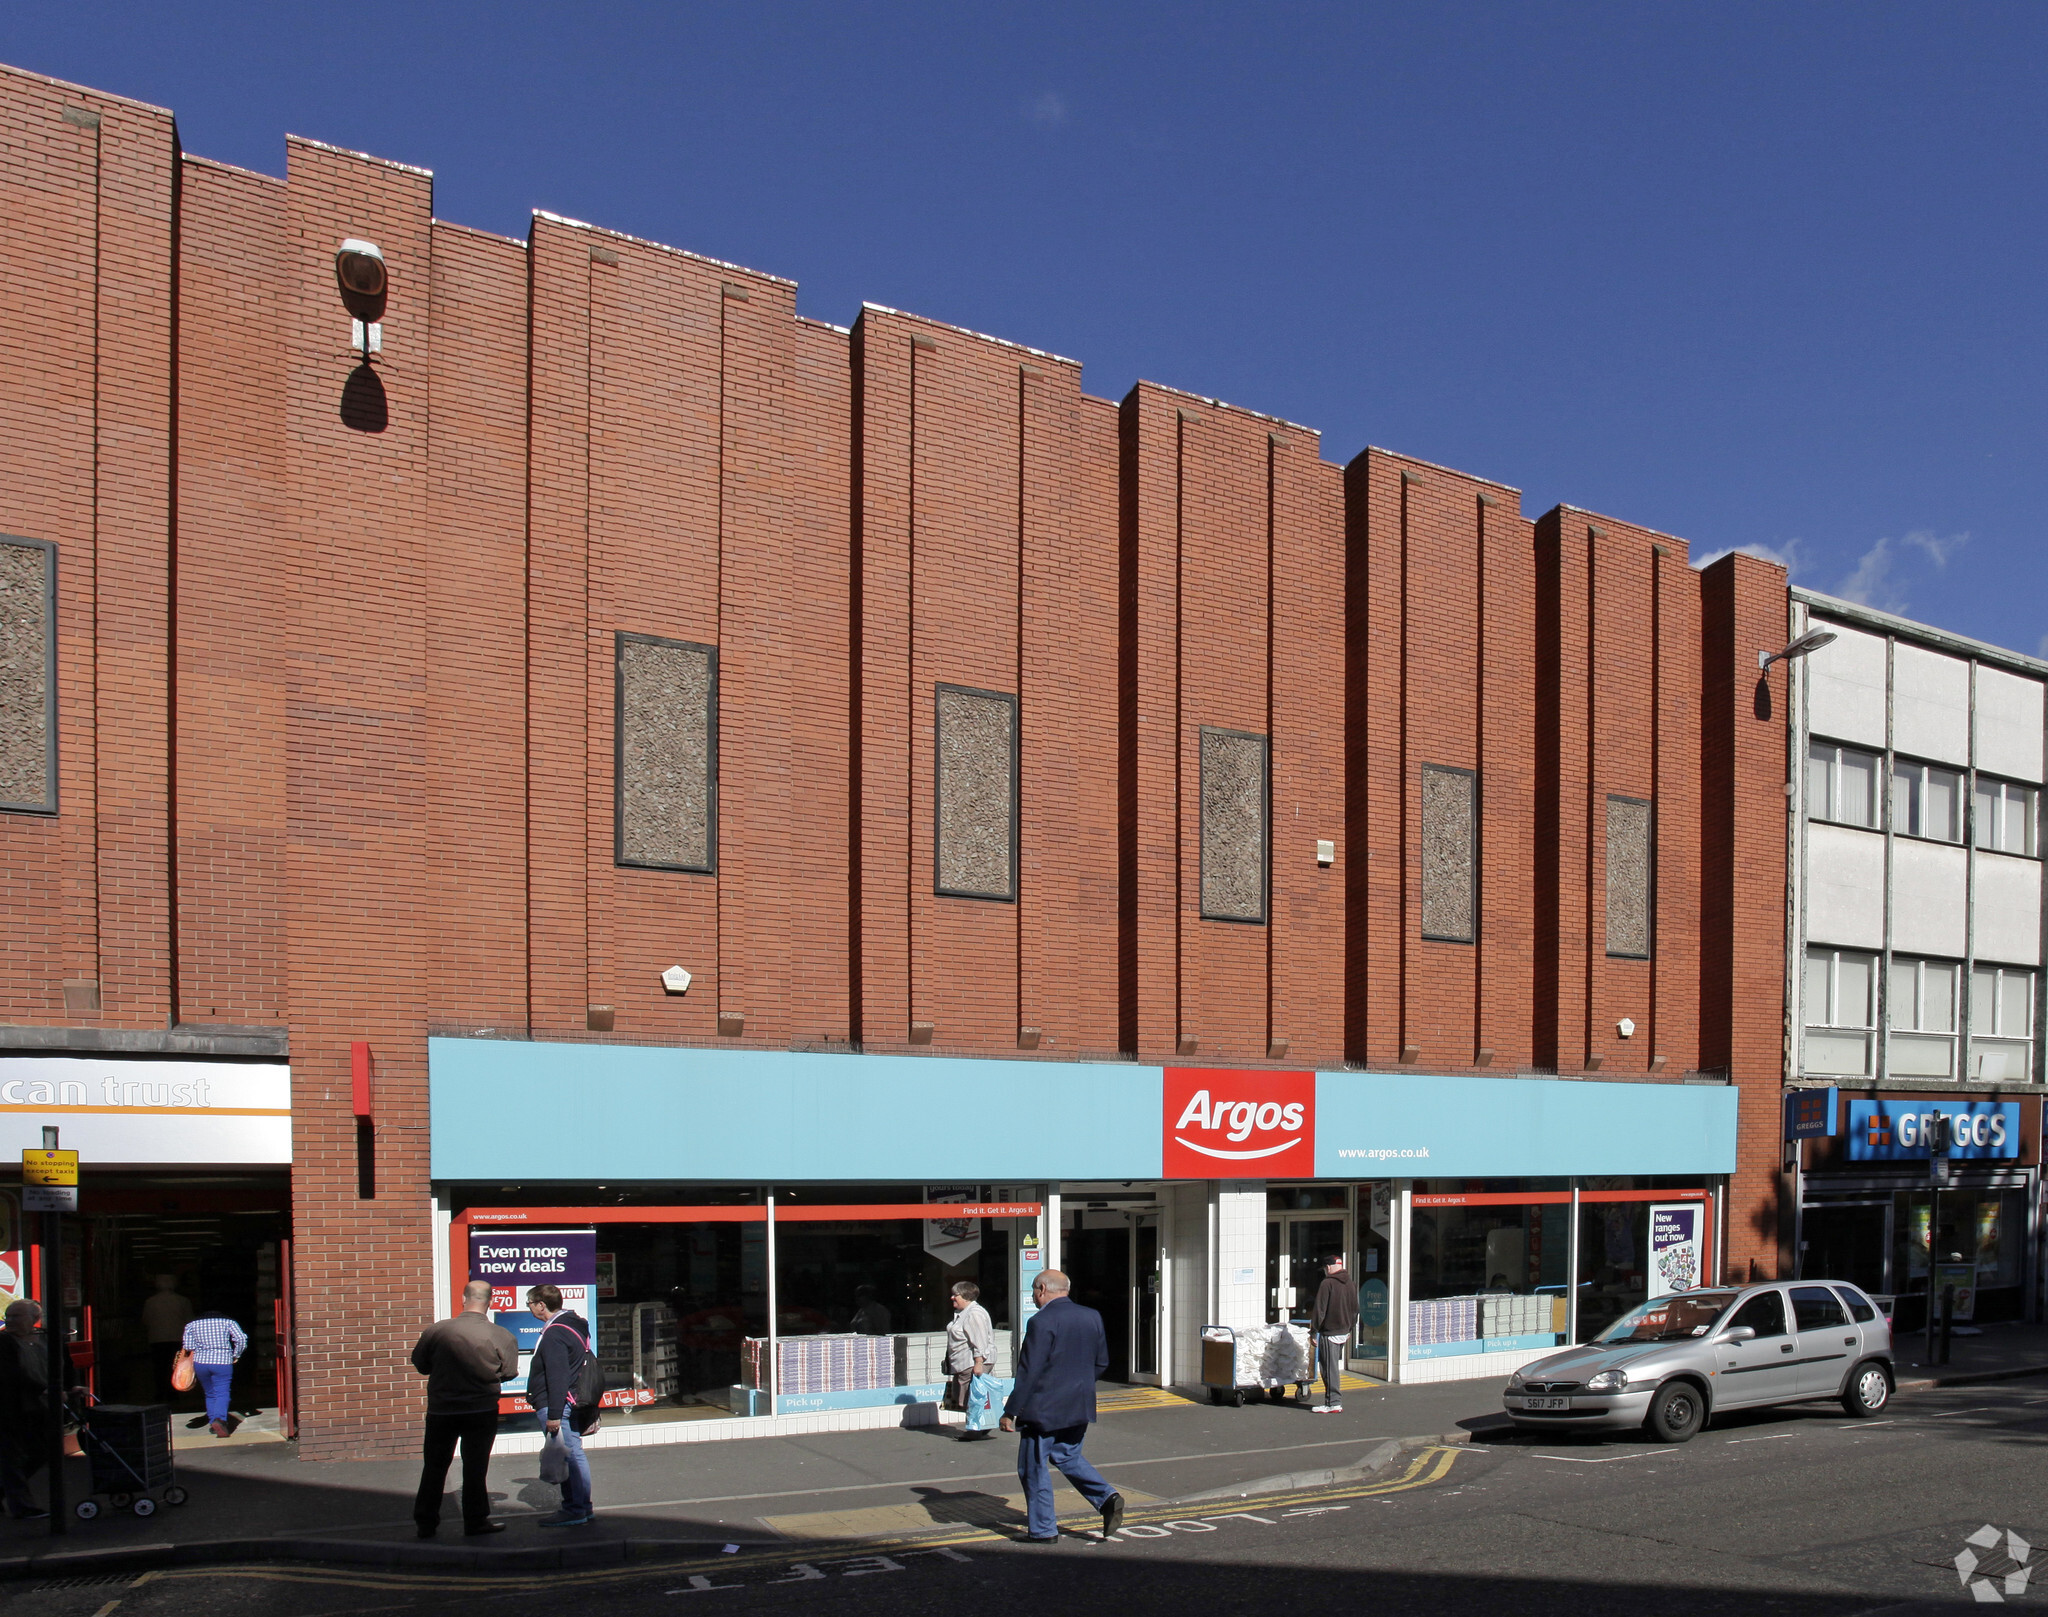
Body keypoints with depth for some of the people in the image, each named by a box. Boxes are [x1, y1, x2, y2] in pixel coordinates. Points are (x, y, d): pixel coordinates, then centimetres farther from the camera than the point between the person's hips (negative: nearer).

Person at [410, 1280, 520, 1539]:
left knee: (434, 1466, 13)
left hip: (441, 1410, 1)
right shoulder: (502, 1337, -12)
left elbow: (420, 1364, 1)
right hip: (482, 1410, -1)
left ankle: (425, 1522, 19)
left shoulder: (436, 1330, -12)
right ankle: (475, 1520, 15)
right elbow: (509, 1372, -2)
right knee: (475, 1466, 9)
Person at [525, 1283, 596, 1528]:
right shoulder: (574, 1324, 14)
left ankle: (573, 1510, -4)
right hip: (572, 1404, 10)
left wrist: (553, 1414, -23)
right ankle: (584, 1508, 18)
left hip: (557, 1405, -10)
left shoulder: (554, 1334, -17)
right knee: (575, 1455, 13)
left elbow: (557, 1377, -22)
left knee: (566, 1457, -6)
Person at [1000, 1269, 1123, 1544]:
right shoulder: (1091, 1317, 5)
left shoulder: (1042, 1322, -17)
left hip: (1044, 1408, -7)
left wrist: (1011, 1412, -13)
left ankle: (1043, 1529, 9)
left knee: (1033, 1468, 5)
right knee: (1069, 1457, 22)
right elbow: (1102, 1362, 12)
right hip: (1080, 1407, 7)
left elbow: (1029, 1372, -18)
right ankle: (1106, 1498, 5)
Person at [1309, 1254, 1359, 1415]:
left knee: (1330, 1368, -4)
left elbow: (1320, 1310, -14)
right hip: (1344, 1332, 8)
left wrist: (1315, 1330, -9)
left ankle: (1334, 1403, -4)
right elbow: (1355, 1309, 19)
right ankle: (1333, 1400, 18)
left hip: (1329, 1332, -8)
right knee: (1335, 1367, 15)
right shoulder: (1351, 1284, 11)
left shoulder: (1327, 1284, -13)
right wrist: (1351, 1329, 27)